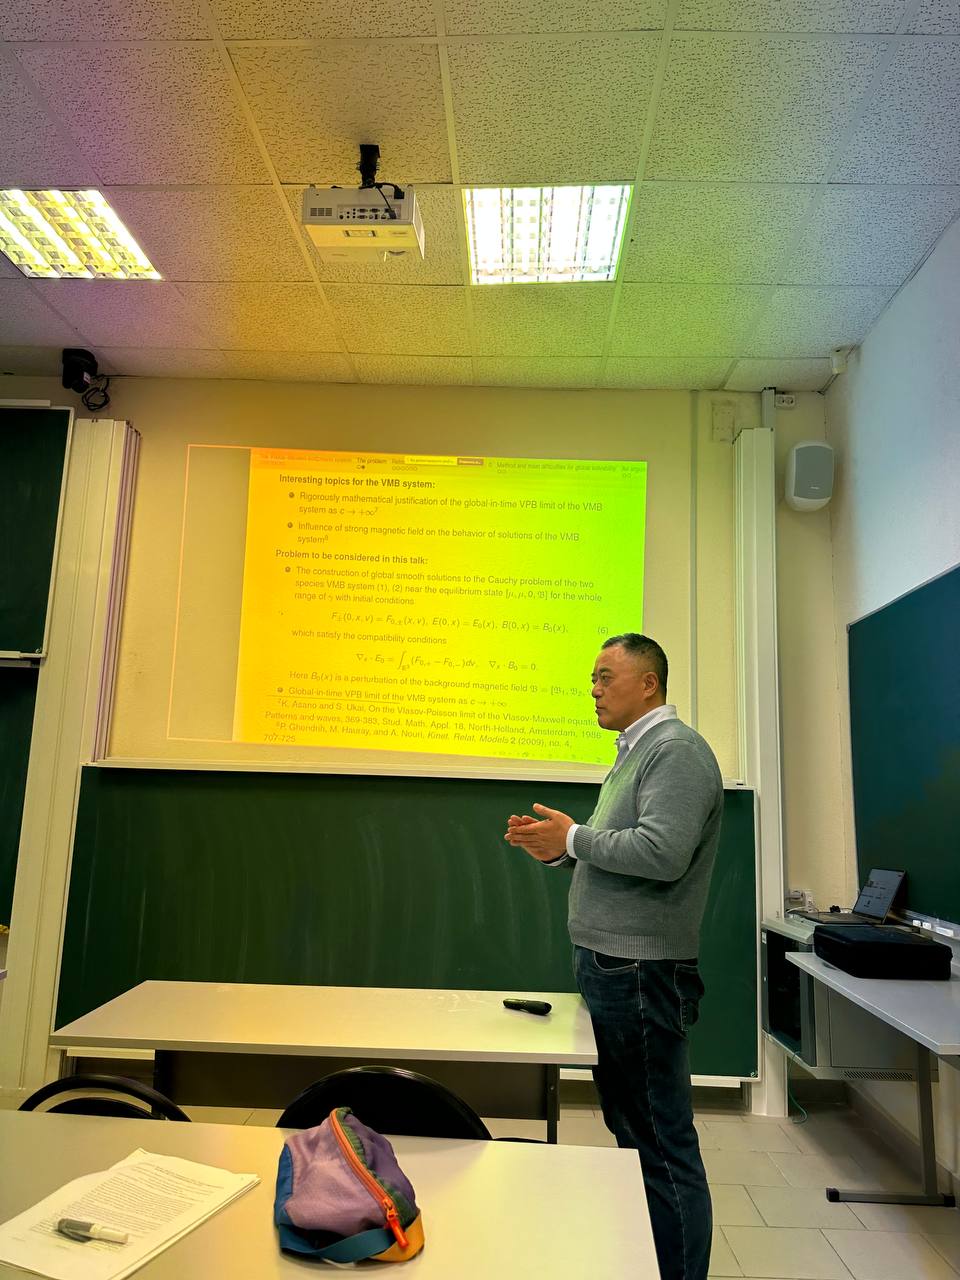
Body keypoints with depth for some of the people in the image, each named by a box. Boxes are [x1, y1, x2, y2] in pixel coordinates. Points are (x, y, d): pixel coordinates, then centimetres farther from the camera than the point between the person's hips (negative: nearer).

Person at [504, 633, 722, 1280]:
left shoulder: (677, 750, -14)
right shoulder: (635, 752, 17)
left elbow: (662, 853, -27)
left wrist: (574, 838, -16)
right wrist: (557, 848, 3)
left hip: (642, 971, -10)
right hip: (609, 964, 10)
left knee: (663, 1143, 0)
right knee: (629, 1127, 21)